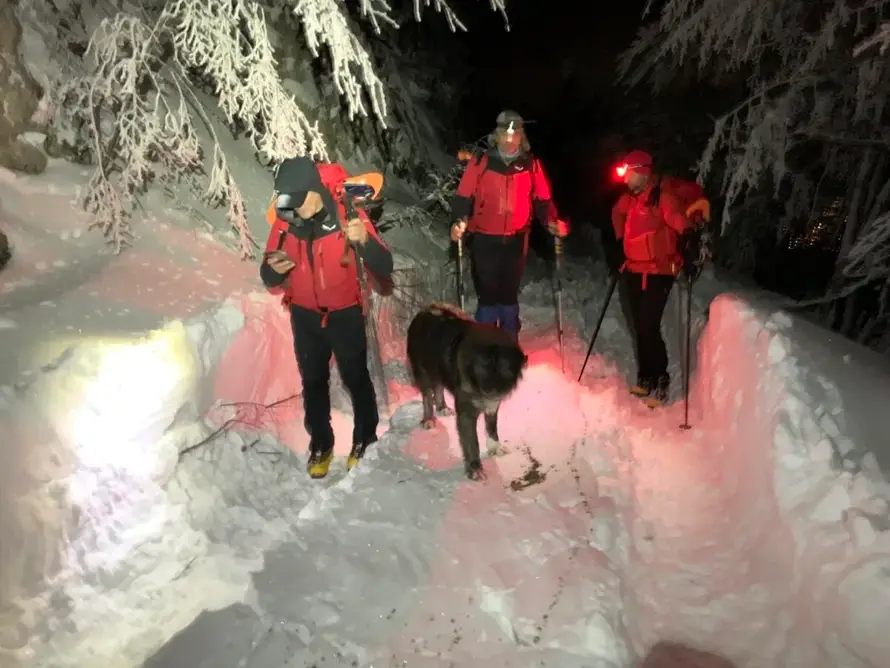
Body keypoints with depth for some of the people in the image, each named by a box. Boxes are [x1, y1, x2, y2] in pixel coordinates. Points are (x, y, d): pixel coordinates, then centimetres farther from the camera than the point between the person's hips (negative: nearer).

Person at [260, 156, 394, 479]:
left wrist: (365, 241, -41)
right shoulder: (285, 222, -10)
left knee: (355, 377, 10)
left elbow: (384, 269, -23)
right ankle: (320, 443, 33)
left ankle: (365, 438, 32)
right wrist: (274, 270, -26)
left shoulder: (350, 217, -19)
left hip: (345, 314, -3)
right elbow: (270, 278, -3)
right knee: (313, 381, 15)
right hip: (305, 316, 3)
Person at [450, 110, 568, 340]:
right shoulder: (480, 162, -7)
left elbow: (542, 199, 6)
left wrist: (551, 222, -11)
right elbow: (464, 196, -7)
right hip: (484, 239, -2)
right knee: (487, 293, 5)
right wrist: (459, 221, -24)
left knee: (509, 292, 14)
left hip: (516, 240, 2)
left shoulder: (531, 164, 1)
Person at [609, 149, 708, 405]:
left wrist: (690, 244, -40)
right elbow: (618, 214, 29)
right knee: (639, 327, 12)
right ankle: (646, 377, 25)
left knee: (649, 327, -10)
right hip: (634, 271, 8)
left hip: (657, 273, -8)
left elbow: (680, 220, -26)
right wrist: (620, 244, 30)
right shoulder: (630, 198, 10)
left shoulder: (662, 196, -14)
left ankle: (660, 380, 5)